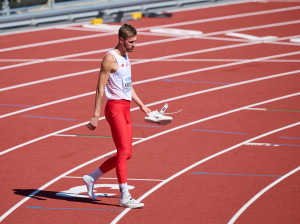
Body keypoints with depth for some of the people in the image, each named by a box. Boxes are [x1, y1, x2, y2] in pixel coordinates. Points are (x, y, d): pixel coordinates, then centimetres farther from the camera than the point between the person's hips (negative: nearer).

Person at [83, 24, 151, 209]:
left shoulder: (126, 58, 17)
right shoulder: (110, 58, -11)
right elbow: (100, 88, -14)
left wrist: (142, 106, 23)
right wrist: (96, 115, -18)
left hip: (126, 108, 9)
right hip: (115, 107, -9)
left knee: (126, 154, 9)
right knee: (123, 152, -10)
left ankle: (92, 178, 21)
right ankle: (125, 196, -8)